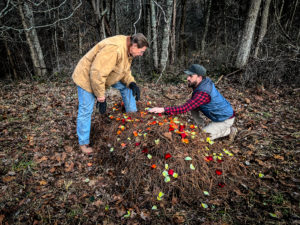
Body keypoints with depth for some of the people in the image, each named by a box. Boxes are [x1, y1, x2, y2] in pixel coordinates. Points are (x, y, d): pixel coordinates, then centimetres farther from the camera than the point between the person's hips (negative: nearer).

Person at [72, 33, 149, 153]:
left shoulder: (128, 50, -4)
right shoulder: (114, 49, -36)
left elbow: (125, 70, 7)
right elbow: (97, 74, -37)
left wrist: (132, 83, -12)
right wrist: (101, 97, -28)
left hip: (103, 75, 9)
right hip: (87, 76, -8)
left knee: (126, 86, 3)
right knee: (86, 110, -4)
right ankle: (83, 143, 11)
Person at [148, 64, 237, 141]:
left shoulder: (202, 93, -35)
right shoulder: (205, 81, -7)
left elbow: (184, 109, -40)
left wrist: (163, 109, -41)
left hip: (225, 119, -8)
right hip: (221, 112, 8)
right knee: (193, 107, -2)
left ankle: (229, 130, 9)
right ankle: (201, 127, 12)